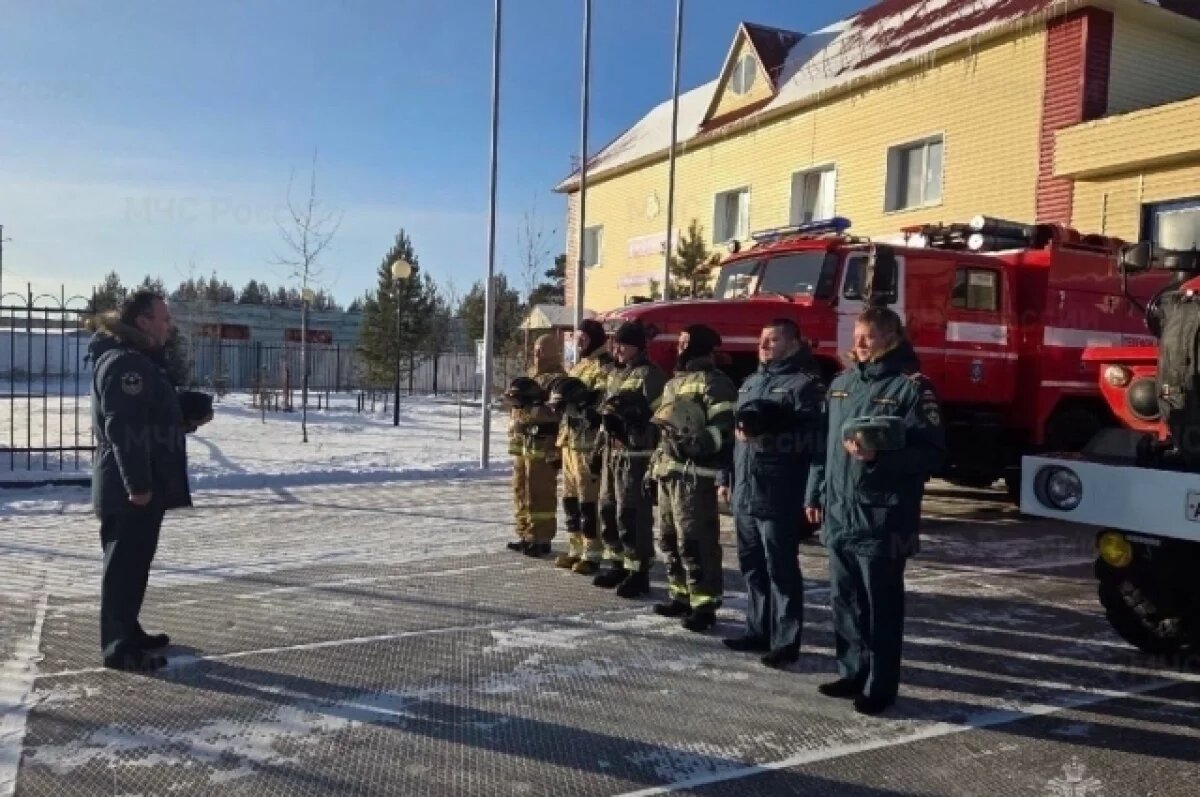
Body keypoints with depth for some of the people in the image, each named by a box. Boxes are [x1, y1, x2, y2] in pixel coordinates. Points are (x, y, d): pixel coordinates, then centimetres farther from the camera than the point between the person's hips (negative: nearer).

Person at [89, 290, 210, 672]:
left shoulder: (144, 361, 17)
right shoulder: (123, 363, -17)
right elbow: (124, 428, -25)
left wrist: (190, 420, 10)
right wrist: (137, 484, -26)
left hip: (145, 483, 11)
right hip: (129, 487, -11)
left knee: (136, 561, 17)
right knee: (125, 564, -4)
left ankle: (128, 631, 28)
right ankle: (119, 647, 4)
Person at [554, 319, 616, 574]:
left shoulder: (606, 367, -8)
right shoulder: (577, 366, 22)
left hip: (589, 443, -9)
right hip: (570, 440, 9)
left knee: (588, 499, -6)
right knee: (570, 497, 13)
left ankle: (592, 554, 1)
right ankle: (575, 549, 22)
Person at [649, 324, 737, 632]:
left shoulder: (714, 382, -8)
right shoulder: (674, 382, 22)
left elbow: (725, 429, -17)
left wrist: (695, 443, -27)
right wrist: (656, 463, 23)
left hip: (694, 474, -10)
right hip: (668, 471, 10)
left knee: (694, 541, -9)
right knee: (669, 539, 15)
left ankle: (704, 604, -2)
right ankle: (681, 595, 26)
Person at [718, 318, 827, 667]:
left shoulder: (806, 384, -7)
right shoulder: (751, 382, 19)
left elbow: (815, 437, -20)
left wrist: (768, 439, -26)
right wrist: (726, 477, 20)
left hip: (779, 496, -8)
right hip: (745, 493, 8)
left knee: (781, 569, -1)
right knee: (751, 566, 15)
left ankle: (785, 641, 7)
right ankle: (758, 630, 27)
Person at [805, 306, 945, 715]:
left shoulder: (911, 386, -7)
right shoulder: (841, 383, 15)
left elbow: (931, 451, -14)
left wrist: (878, 455, -27)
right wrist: (815, 493, 15)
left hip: (883, 518, -7)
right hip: (838, 514, 7)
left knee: (881, 605, 3)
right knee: (844, 599, 15)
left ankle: (880, 686, 14)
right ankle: (852, 672, 29)